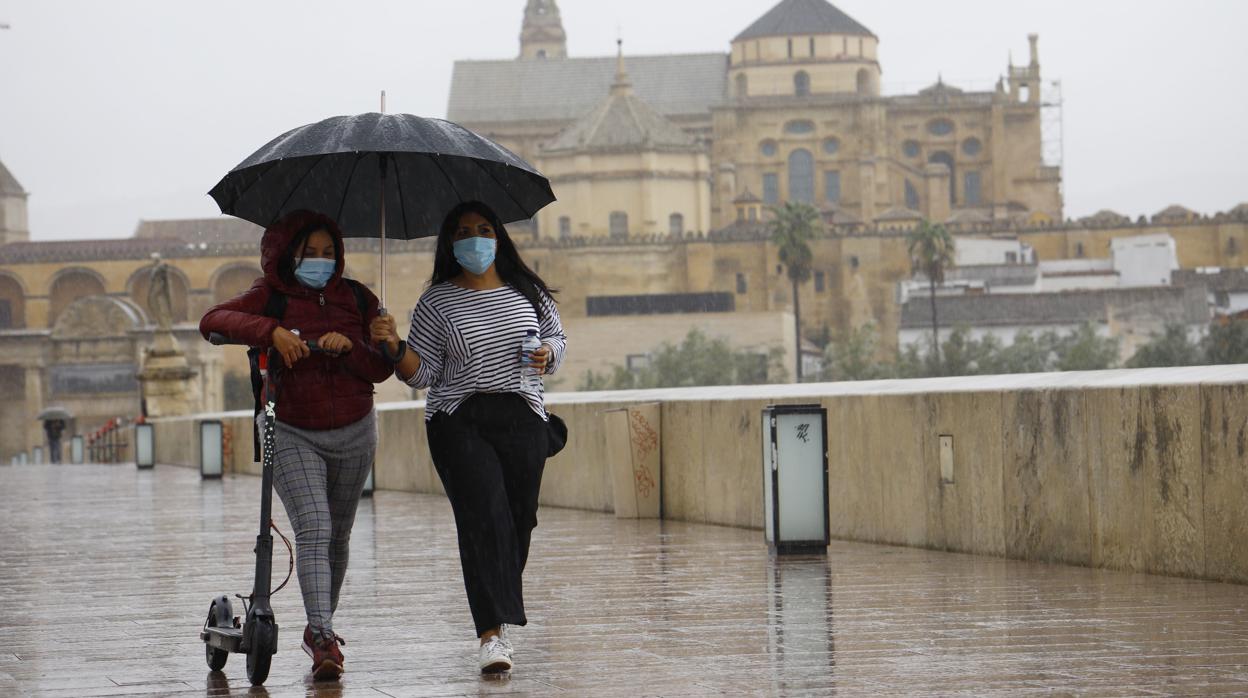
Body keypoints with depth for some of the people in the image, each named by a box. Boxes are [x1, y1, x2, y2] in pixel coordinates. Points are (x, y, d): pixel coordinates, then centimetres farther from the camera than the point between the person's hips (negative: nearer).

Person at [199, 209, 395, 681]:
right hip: (292, 434, -4)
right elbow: (213, 321, -22)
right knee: (313, 529, -20)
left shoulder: (356, 299, 3)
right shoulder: (271, 297, -6)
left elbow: (382, 369, -1)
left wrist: (349, 345, -21)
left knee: (338, 535, 14)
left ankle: (319, 628, 32)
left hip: (353, 434, 4)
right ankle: (323, 638, -28)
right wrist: (272, 331, -34)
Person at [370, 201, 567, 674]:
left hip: (523, 418, 3)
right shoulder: (436, 303, 3)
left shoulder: (527, 292, 10)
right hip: (460, 422, -3)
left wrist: (547, 354, 1)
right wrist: (395, 347, -14)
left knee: (520, 520, 2)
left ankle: (499, 616, 23)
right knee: (484, 516, -16)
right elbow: (422, 374, 3)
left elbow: (557, 337, 22)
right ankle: (492, 634, -21)